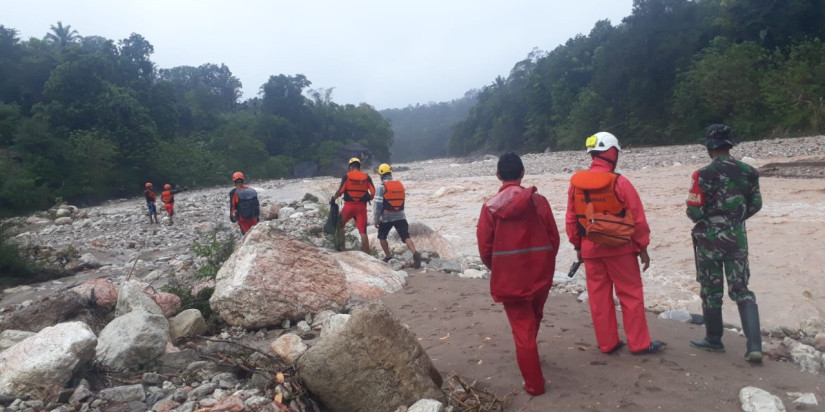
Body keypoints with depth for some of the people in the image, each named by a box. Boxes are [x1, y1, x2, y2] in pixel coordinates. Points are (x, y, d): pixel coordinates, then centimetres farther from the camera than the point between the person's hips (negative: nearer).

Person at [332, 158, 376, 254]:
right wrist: (368, 199, 15)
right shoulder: (366, 177, 4)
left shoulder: (347, 176, -2)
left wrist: (334, 198, 7)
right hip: (362, 206, 1)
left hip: (349, 205, -1)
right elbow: (373, 192, -4)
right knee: (363, 231, 2)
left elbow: (340, 191, -10)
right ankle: (366, 253, 0)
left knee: (340, 225, 21)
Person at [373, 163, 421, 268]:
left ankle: (388, 257, 21)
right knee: (406, 237, -4)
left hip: (386, 217, -3)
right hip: (400, 216, 3)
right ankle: (415, 253, -26)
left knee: (382, 237, 19)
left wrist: (376, 220, -2)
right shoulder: (400, 185, 6)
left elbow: (378, 206, -11)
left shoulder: (381, 188, -10)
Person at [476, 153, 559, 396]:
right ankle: (530, 365, 49)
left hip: (509, 278, -2)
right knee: (533, 320, 26)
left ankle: (534, 384, 15)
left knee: (522, 329, 9)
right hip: (540, 274, 2)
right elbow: (554, 238, -3)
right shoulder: (538, 200, -8)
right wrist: (544, 264, 14)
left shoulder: (490, 206, -9)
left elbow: (485, 248, -5)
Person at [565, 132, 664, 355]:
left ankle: (607, 343, 21)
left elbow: (571, 220, 5)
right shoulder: (620, 183, -14)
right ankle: (639, 344, 17)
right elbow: (638, 219, -10)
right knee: (631, 296, 9)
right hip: (620, 248, -4)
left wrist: (578, 246, 15)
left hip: (590, 249, 4)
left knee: (599, 297, 11)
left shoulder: (575, 183, -1)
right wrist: (643, 247, 1)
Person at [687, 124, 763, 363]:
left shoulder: (705, 174, -17)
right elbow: (755, 205, 11)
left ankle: (714, 340, 23)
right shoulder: (748, 172, 0)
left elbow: (694, 211, -16)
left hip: (710, 238, -4)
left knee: (711, 290, 10)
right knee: (741, 290, 11)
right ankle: (754, 346, 3)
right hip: (737, 237, 4)